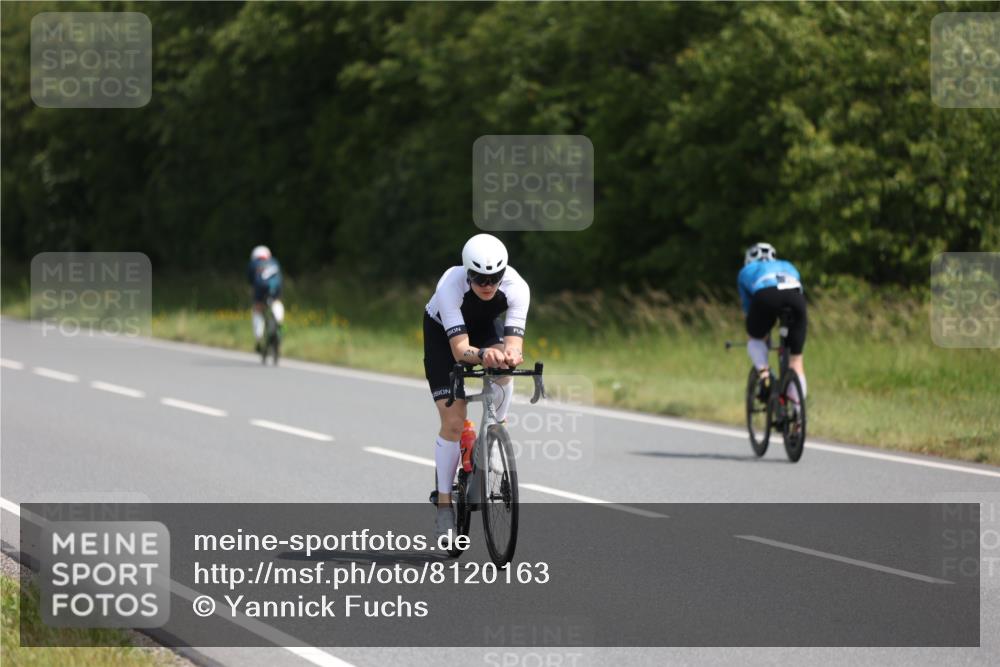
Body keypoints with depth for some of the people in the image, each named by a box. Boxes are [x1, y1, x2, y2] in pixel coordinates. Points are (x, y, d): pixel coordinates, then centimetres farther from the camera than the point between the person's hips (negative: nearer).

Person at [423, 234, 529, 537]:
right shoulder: (450, 286, -39)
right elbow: (459, 349, -45)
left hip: (484, 327, 2)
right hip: (443, 333, -2)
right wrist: (482, 355, -66)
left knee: (502, 373, -33)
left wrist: (511, 355, -63)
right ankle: (444, 502, 3)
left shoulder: (516, 287, -33)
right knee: (453, 421, -11)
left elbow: (513, 342, -40)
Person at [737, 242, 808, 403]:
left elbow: (747, 307, 41)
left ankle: (764, 374, 3)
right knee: (796, 359, 13)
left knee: (755, 339, 28)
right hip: (795, 297, 2)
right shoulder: (788, 267, 44)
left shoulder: (746, 271, 37)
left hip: (765, 296, -2)